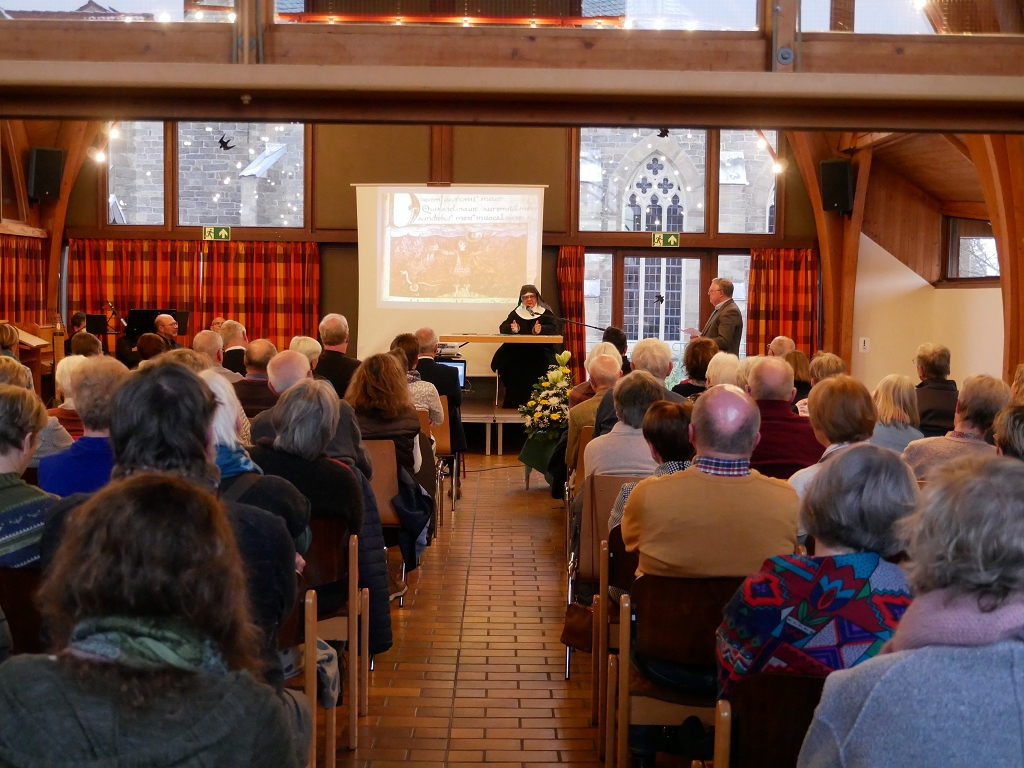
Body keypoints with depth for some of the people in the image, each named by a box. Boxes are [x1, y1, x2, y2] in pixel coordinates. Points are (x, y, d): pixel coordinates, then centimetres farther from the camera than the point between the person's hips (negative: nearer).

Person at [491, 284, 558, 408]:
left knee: (539, 364, -34)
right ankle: (514, 399, -16)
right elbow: (502, 328, 8)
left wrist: (541, 329, -27)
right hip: (518, 348, 2)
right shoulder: (516, 312, 16)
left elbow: (553, 328, -6)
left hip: (539, 348, -2)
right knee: (506, 361, -27)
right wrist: (512, 329, -16)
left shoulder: (545, 312, 9)